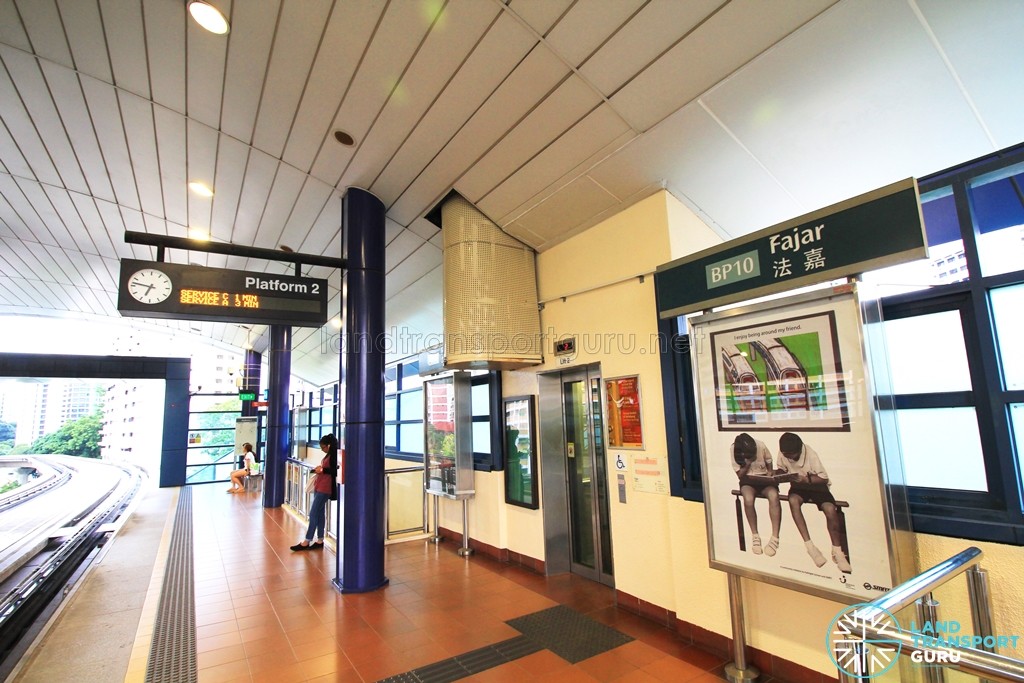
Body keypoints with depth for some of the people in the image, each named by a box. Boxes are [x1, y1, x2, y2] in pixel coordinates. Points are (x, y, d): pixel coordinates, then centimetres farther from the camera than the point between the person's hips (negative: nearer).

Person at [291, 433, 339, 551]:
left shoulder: (334, 455, -12)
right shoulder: (328, 455, 16)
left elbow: (336, 471, -17)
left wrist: (322, 470, -18)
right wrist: (319, 469, 8)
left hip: (324, 488, -9)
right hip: (319, 487, 9)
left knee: (313, 513, -7)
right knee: (319, 513, 10)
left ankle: (307, 541, 0)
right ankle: (320, 541, 15)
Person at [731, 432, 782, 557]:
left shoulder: (761, 446, -14)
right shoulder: (734, 450, -16)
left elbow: (769, 464, 4)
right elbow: (740, 475, -8)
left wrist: (770, 473, -16)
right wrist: (747, 463, -24)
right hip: (747, 480, -1)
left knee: (774, 496, -34)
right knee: (748, 499, -35)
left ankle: (775, 538, -29)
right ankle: (755, 536, -19)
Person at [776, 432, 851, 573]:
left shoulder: (810, 454, -23)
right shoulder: (783, 453, -13)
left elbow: (824, 478, -17)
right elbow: (782, 469, 4)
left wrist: (806, 479, -33)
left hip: (816, 485, -2)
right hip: (798, 486, 2)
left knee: (830, 509, -30)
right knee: (793, 500, -33)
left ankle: (837, 552, -11)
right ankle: (810, 546, -28)